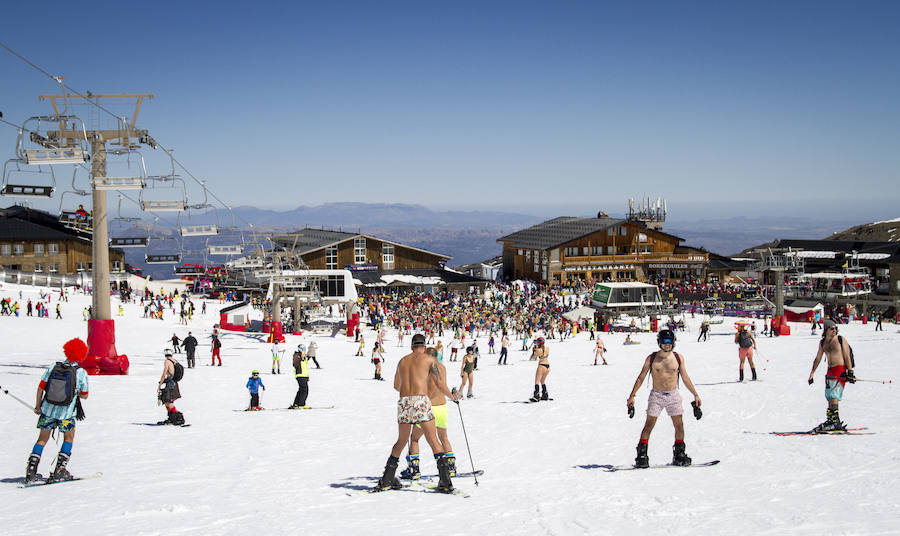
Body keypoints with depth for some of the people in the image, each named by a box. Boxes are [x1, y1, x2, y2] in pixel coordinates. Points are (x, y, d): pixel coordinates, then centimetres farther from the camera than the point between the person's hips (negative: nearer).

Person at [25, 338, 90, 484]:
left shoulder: (53, 367, -2)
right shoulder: (81, 373, -9)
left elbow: (40, 388, 1)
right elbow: (85, 395, 1)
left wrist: (37, 406, 13)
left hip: (48, 410, 2)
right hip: (67, 413, -2)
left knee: (42, 439, 16)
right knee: (69, 438, 21)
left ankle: (31, 470, 8)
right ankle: (60, 469, 13)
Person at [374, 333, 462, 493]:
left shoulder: (402, 361, 20)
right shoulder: (429, 359, 7)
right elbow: (440, 384, 5)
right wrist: (453, 396, 23)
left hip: (403, 402, 4)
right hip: (421, 401, -4)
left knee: (401, 442, 18)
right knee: (434, 441, 0)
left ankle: (386, 481, 19)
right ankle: (445, 481, -7)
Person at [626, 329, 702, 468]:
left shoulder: (678, 358, 4)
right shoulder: (651, 358, -1)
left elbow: (685, 378, 13)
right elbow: (641, 378, 4)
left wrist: (695, 394, 14)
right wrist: (632, 396, 0)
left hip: (673, 395, 2)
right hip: (656, 395, -2)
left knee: (679, 425, 0)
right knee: (649, 424, -7)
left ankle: (679, 454, 14)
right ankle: (642, 456, -4)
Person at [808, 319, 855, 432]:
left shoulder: (841, 340, -2)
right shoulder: (822, 342, 13)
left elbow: (847, 357, -4)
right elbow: (818, 359, 20)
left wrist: (850, 372, -10)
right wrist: (811, 374, 19)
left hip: (841, 370, -6)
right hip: (830, 371, 6)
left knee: (834, 396, -16)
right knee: (830, 397, 4)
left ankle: (834, 422, -20)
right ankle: (831, 421, 7)